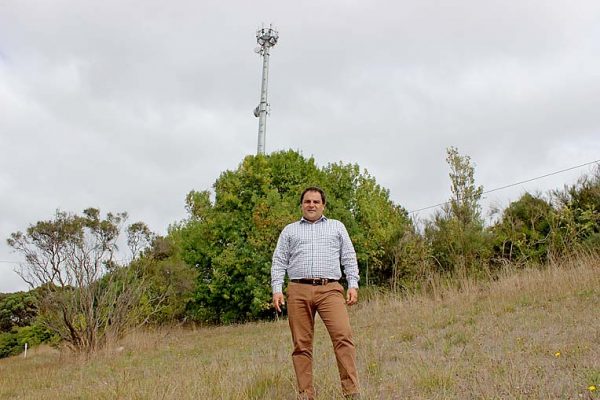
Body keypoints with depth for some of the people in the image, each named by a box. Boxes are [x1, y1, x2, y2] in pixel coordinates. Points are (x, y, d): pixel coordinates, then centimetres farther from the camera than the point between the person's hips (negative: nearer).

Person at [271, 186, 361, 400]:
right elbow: (279, 262, 13)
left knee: (343, 337, -16)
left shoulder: (337, 227, 20)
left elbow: (349, 258, 14)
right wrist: (277, 289, 1)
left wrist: (353, 285, 1)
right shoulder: (289, 230, 20)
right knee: (302, 344, 1)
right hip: (298, 290, 1)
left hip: (330, 289, -1)